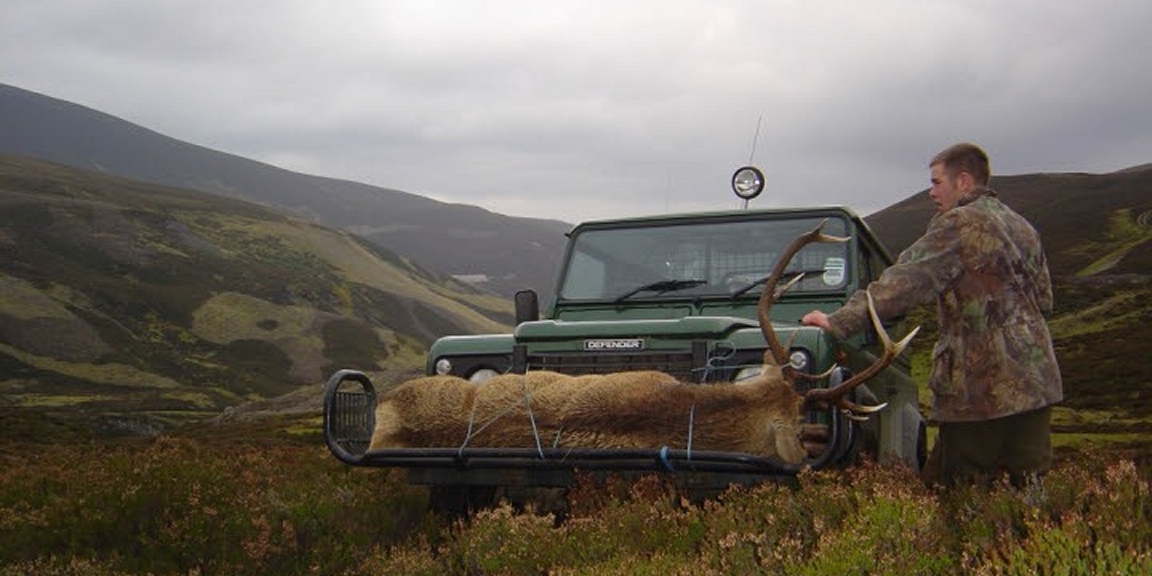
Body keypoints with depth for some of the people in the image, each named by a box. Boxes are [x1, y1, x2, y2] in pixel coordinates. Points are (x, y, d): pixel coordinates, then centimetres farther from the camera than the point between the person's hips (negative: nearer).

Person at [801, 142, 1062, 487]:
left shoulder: (957, 225, -9)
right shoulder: (1023, 228, 16)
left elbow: (903, 285, -17)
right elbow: (1044, 300, 24)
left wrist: (839, 323, -18)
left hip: (980, 386, -8)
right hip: (1036, 381, 8)